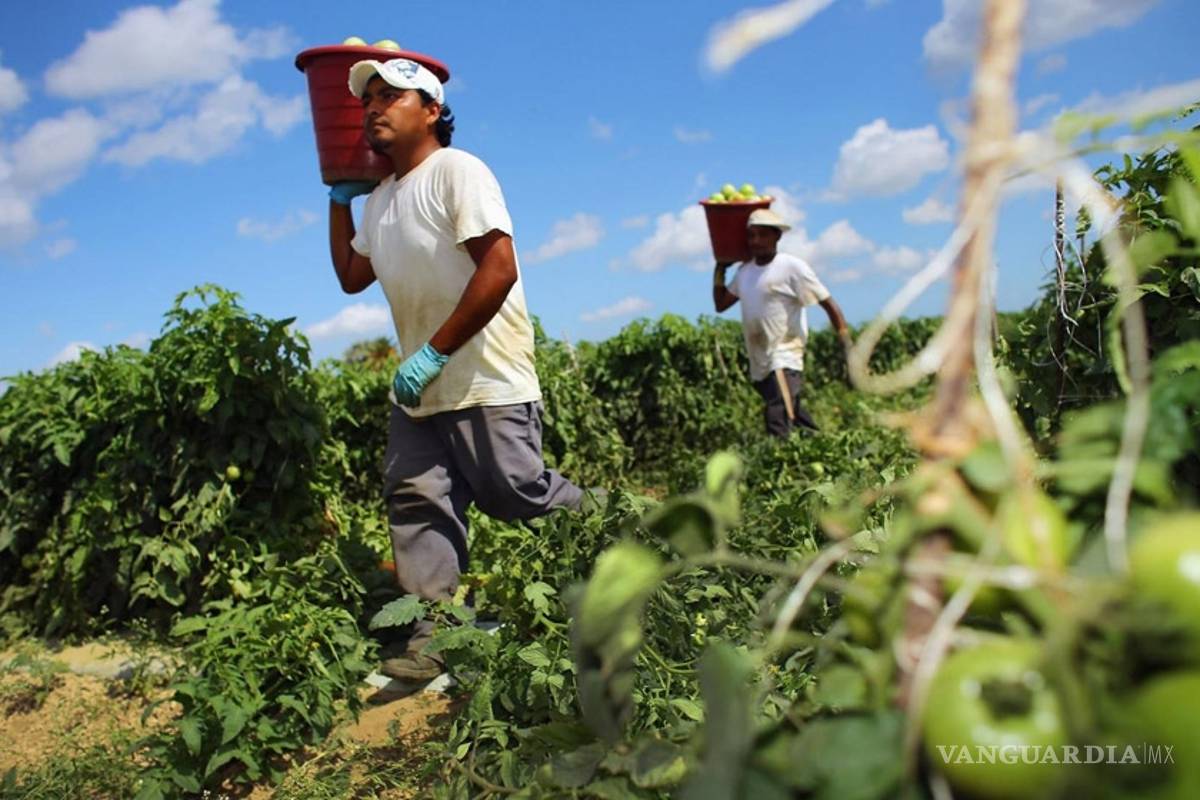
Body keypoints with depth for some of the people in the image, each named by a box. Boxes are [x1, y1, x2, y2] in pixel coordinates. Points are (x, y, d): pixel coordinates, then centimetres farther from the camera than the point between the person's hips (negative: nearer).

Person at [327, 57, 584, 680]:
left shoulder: (455, 171, -9)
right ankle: (436, 634, 4)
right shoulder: (379, 198, 17)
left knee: (514, 492, -6)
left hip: (486, 382, -8)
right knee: (416, 500, 0)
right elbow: (351, 278, 29)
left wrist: (435, 351, -21)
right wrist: (338, 199, 21)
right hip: (419, 390, 8)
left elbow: (499, 269, -20)